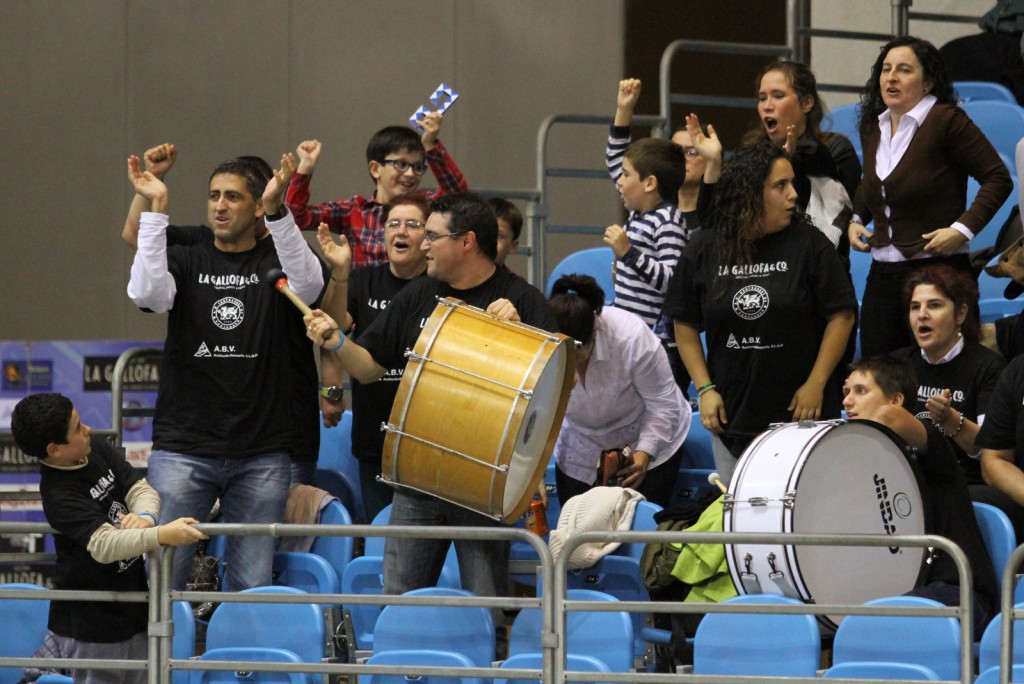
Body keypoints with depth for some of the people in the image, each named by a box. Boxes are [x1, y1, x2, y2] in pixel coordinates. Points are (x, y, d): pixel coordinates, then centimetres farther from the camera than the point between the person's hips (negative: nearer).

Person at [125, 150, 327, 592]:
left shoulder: (277, 260, 5)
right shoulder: (186, 261, 9)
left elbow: (308, 286, -18)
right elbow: (146, 293, -12)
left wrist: (276, 211, -28)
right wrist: (155, 209, -16)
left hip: (262, 455, 0)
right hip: (183, 449, 0)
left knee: (252, 585, 2)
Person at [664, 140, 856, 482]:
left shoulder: (809, 244, -5)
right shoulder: (704, 251, 1)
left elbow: (841, 316, -4)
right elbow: (685, 325, 8)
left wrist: (816, 384, -9)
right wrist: (704, 389, 0)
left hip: (798, 414, -2)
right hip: (732, 415, 2)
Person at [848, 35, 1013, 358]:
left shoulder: (947, 120, -10)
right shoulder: (872, 127, 12)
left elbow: (998, 178, -10)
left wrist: (963, 229, -18)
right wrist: (855, 220, 13)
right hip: (882, 276, 7)